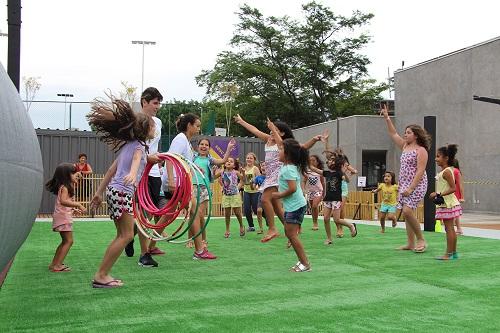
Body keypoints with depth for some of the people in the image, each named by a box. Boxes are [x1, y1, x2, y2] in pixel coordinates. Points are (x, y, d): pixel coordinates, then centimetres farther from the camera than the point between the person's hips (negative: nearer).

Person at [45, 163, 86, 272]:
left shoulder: (66, 187, 16)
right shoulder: (64, 187, -16)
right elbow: (63, 201, -33)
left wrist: (73, 210, 20)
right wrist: (78, 205, -36)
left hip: (64, 216, 11)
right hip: (63, 217, -11)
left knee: (65, 241, 18)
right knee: (68, 241, -9)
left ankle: (54, 264, 23)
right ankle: (57, 265, -8)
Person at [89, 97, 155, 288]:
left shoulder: (128, 144, 19)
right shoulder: (138, 145, -6)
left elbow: (112, 169, 20)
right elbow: (136, 160, -30)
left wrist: (99, 192, 22)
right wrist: (132, 173, -51)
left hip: (115, 190, 9)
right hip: (122, 192, -9)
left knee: (123, 235, 12)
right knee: (126, 235, -7)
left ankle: (103, 274, 13)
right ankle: (101, 276, -5)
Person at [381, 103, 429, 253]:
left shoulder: (421, 150, -9)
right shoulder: (405, 146, 14)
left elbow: (420, 171, -17)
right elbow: (393, 134, 18)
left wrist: (411, 188, -23)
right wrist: (387, 118, 11)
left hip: (416, 185, -8)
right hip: (404, 185, 8)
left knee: (407, 211, -20)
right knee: (407, 213, 6)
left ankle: (421, 239, -6)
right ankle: (410, 243, 10)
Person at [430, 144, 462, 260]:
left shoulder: (446, 171, -17)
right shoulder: (445, 171, 13)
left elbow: (453, 188, -22)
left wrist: (439, 194, -24)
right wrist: (437, 194, 12)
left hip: (447, 204, -10)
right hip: (446, 203, 10)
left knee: (449, 228, -6)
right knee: (451, 228, 14)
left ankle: (449, 254, -2)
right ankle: (454, 252, 21)